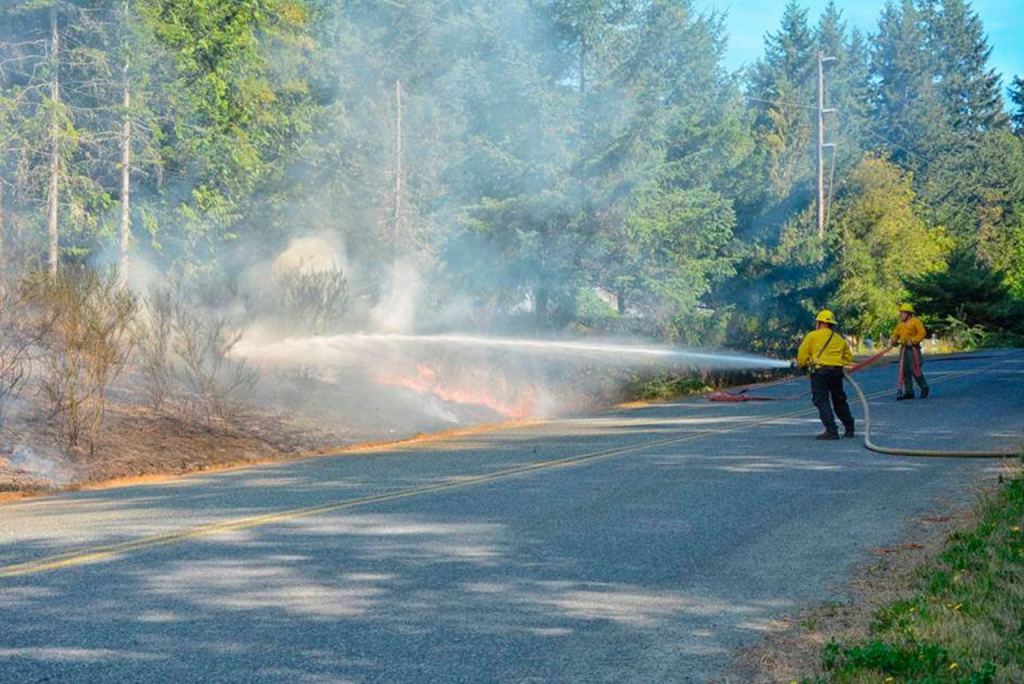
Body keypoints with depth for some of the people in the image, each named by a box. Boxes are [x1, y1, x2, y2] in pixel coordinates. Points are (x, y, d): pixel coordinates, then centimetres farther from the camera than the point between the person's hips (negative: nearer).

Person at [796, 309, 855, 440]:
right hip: (837, 371, 5)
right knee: (839, 400, 19)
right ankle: (849, 428, 27)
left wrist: (802, 365, 19)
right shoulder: (839, 339, 17)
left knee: (822, 401, -4)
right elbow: (849, 357, 18)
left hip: (820, 371, -5)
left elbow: (802, 355, 1)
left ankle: (831, 430, -15)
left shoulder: (812, 336, 2)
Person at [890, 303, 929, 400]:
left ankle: (924, 388, 8)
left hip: (913, 348, -7)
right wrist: (892, 342, -6)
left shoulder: (915, 321, -6)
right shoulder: (900, 323, 15)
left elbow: (922, 333, -13)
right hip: (904, 348, 7)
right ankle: (908, 392, 8)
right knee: (905, 370, 4)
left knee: (914, 369, -9)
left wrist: (913, 341, -20)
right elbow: (895, 334, 12)